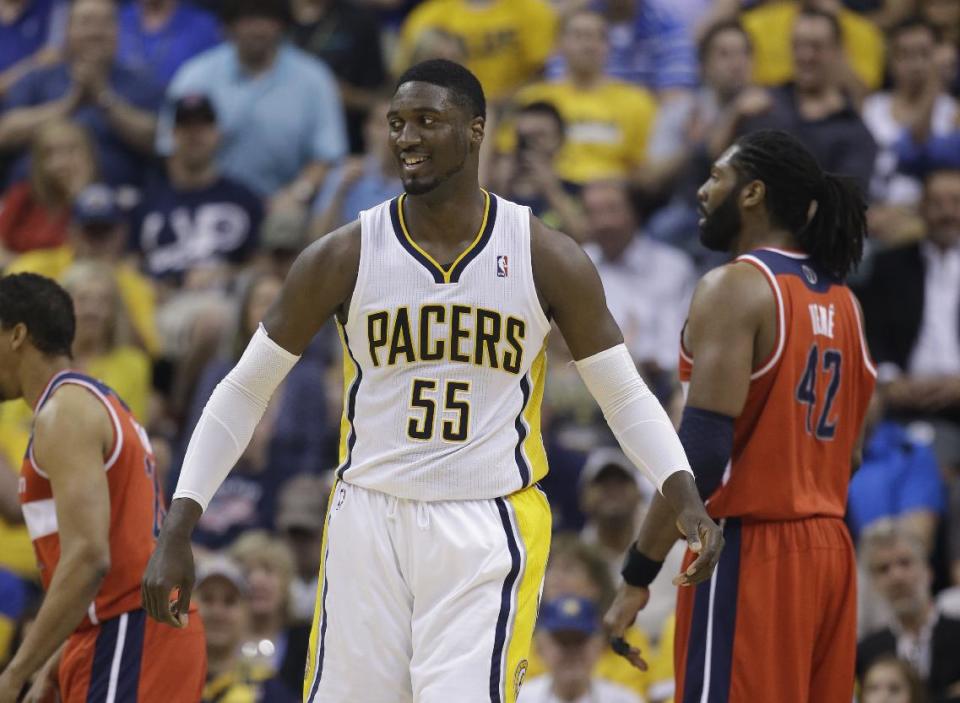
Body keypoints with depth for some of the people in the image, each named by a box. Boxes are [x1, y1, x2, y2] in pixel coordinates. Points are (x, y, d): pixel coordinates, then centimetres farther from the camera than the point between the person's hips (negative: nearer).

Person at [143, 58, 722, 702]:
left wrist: (685, 499, -13)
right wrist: (177, 534, -4)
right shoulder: (344, 258, -3)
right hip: (369, 523, 2)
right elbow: (246, 390, 3)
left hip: (490, 534, -1)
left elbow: (625, 395, 4)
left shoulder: (546, 259, -3)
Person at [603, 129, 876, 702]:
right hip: (831, 551, 8)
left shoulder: (734, 288, -11)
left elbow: (703, 450, -18)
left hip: (751, 552, -8)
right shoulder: (841, 300, 14)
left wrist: (637, 575, -16)